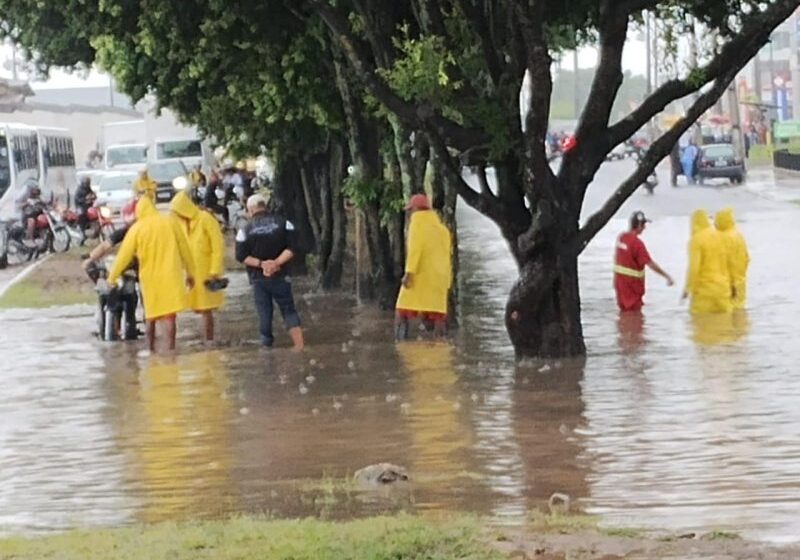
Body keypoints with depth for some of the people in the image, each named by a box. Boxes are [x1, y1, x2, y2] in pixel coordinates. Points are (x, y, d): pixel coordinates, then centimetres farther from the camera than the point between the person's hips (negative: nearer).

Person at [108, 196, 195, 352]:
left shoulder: (136, 229, -1)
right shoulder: (170, 223, 3)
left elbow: (124, 255, 1)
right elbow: (184, 249, 7)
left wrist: (112, 277, 11)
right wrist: (190, 272, 17)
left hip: (150, 276, 0)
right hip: (170, 275, 0)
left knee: (151, 317, 15)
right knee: (170, 316, -3)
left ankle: (151, 351, 18)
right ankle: (171, 350, -11)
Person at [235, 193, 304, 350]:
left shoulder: (246, 230, -3)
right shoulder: (283, 223, -1)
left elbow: (241, 256, -8)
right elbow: (291, 249, -9)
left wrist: (260, 263, -12)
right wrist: (277, 262, -15)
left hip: (258, 278, -1)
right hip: (280, 276, 1)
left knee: (264, 314, 7)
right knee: (289, 310, 8)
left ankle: (267, 345, 10)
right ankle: (300, 345, -3)